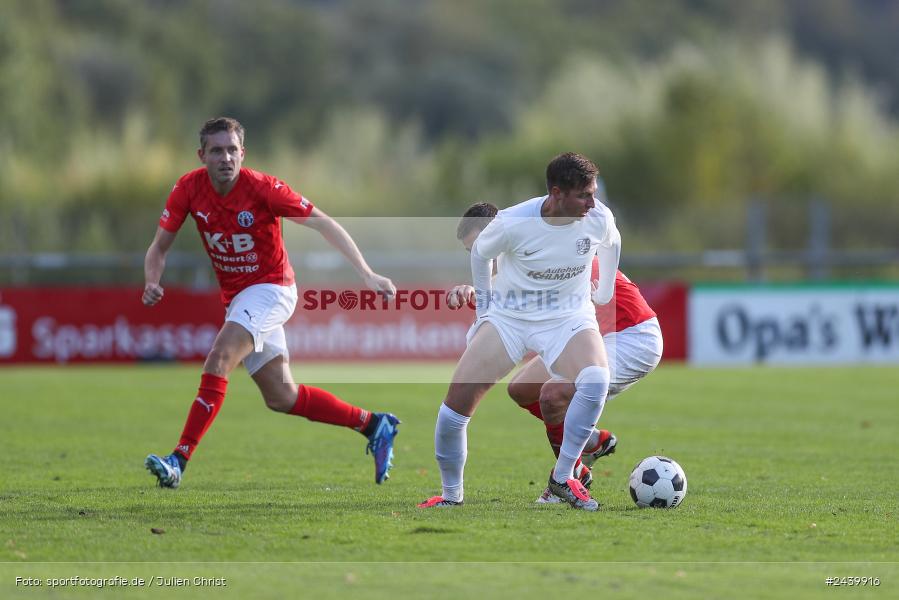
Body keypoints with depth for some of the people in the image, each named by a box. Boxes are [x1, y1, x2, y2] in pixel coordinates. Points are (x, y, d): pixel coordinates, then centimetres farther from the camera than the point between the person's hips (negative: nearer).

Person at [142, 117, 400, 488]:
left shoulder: (263, 188, -20)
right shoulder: (188, 189, -8)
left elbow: (323, 224, -16)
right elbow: (159, 247, -1)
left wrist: (367, 274, -22)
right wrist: (152, 283, -23)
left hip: (270, 288, -6)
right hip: (234, 297, 6)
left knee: (219, 358, -27)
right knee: (281, 398, 8)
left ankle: (179, 460, -29)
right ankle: (373, 425, 24)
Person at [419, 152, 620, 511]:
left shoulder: (598, 219, -15)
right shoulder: (512, 224, -22)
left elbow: (611, 243, 13)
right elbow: (479, 253, 2)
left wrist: (604, 293, 19)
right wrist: (483, 305, 8)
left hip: (569, 318, 1)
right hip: (508, 317, -1)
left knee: (596, 380, -32)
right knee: (454, 406, -12)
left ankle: (562, 479, -16)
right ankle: (452, 494, 13)